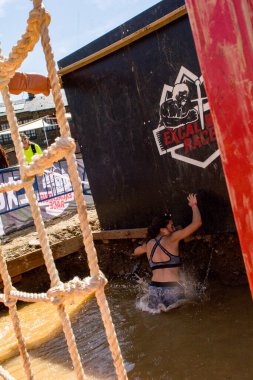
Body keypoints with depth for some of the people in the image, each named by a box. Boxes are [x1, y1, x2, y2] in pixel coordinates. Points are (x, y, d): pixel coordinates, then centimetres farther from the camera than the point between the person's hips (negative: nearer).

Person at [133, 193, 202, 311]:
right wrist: (194, 205, 10)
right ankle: (166, 308, -18)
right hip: (172, 288, -5)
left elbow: (136, 252, 36)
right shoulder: (172, 238, -3)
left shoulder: (148, 244, 12)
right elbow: (196, 223, -5)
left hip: (154, 287, 5)